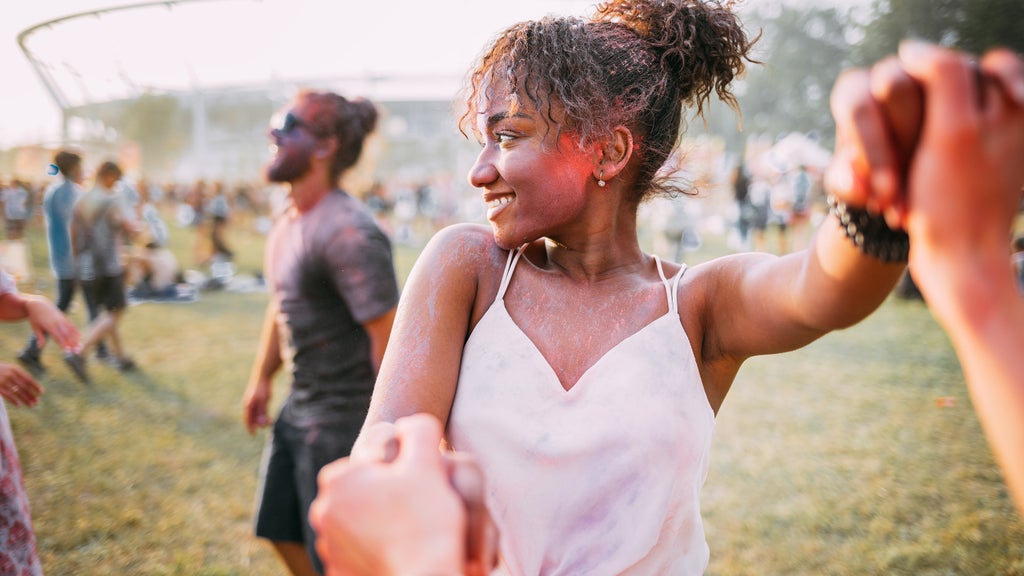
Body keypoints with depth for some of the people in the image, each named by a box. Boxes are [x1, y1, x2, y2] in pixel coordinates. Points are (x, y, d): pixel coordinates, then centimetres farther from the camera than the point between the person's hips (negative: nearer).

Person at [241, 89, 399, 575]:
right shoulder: (286, 225, 7)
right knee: (282, 531, 23)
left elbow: (388, 336, -24)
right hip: (299, 404, 9)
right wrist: (262, 378, 19)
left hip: (345, 414, -9)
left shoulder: (350, 234, -24)